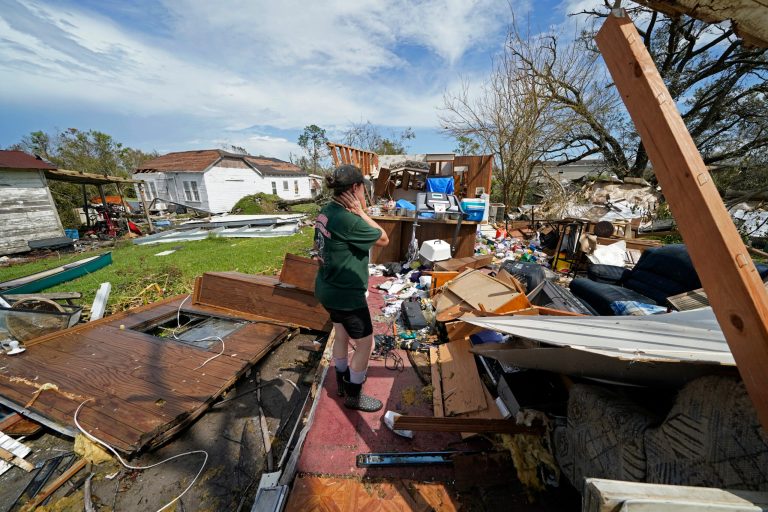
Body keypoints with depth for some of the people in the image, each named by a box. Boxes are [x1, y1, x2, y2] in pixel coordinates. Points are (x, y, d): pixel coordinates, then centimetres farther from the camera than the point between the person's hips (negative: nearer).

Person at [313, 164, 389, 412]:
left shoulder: (325, 212, 0)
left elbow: (318, 247, 12)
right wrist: (360, 211, -16)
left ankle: (343, 382, 48)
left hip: (328, 289, 9)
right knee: (365, 344, 11)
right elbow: (384, 239, -16)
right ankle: (353, 396, 31)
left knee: (341, 335, 26)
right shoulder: (349, 220, -28)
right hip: (346, 295, -9)